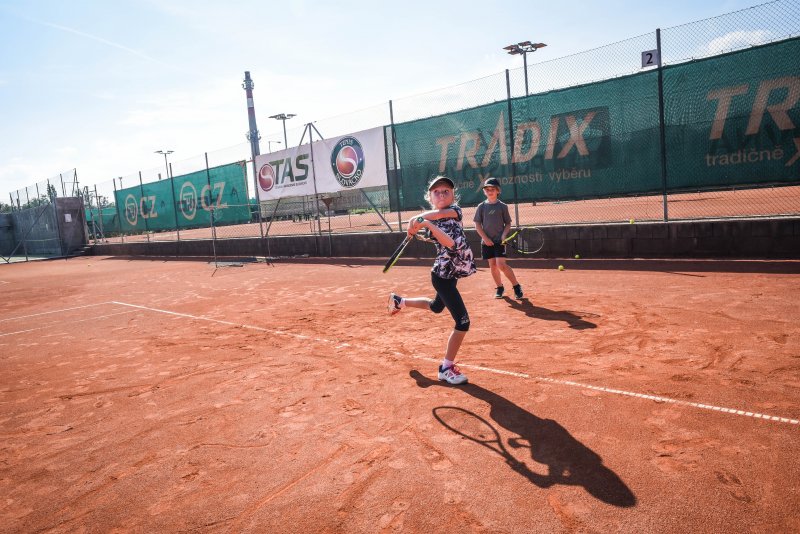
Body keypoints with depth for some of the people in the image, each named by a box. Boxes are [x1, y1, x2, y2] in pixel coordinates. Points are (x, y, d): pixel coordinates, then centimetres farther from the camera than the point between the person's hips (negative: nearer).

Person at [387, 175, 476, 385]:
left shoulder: (455, 210, 1)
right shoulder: (429, 221, -14)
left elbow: (444, 213, -25)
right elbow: (450, 243, -31)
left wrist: (422, 217, -34)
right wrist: (425, 223, -37)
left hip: (452, 274, 8)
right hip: (442, 276, -7)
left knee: (436, 307, 31)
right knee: (463, 322, -11)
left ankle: (399, 301, 52)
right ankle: (446, 368, 3)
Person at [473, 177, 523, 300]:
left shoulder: (502, 206, 1)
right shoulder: (481, 206, 5)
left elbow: (508, 224, 5)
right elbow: (477, 225, 4)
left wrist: (504, 234, -12)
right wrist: (485, 238, -7)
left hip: (499, 240, -3)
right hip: (487, 241, 3)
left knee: (501, 264, -14)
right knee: (492, 265, 7)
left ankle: (516, 286, 0)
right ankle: (499, 287, 22)